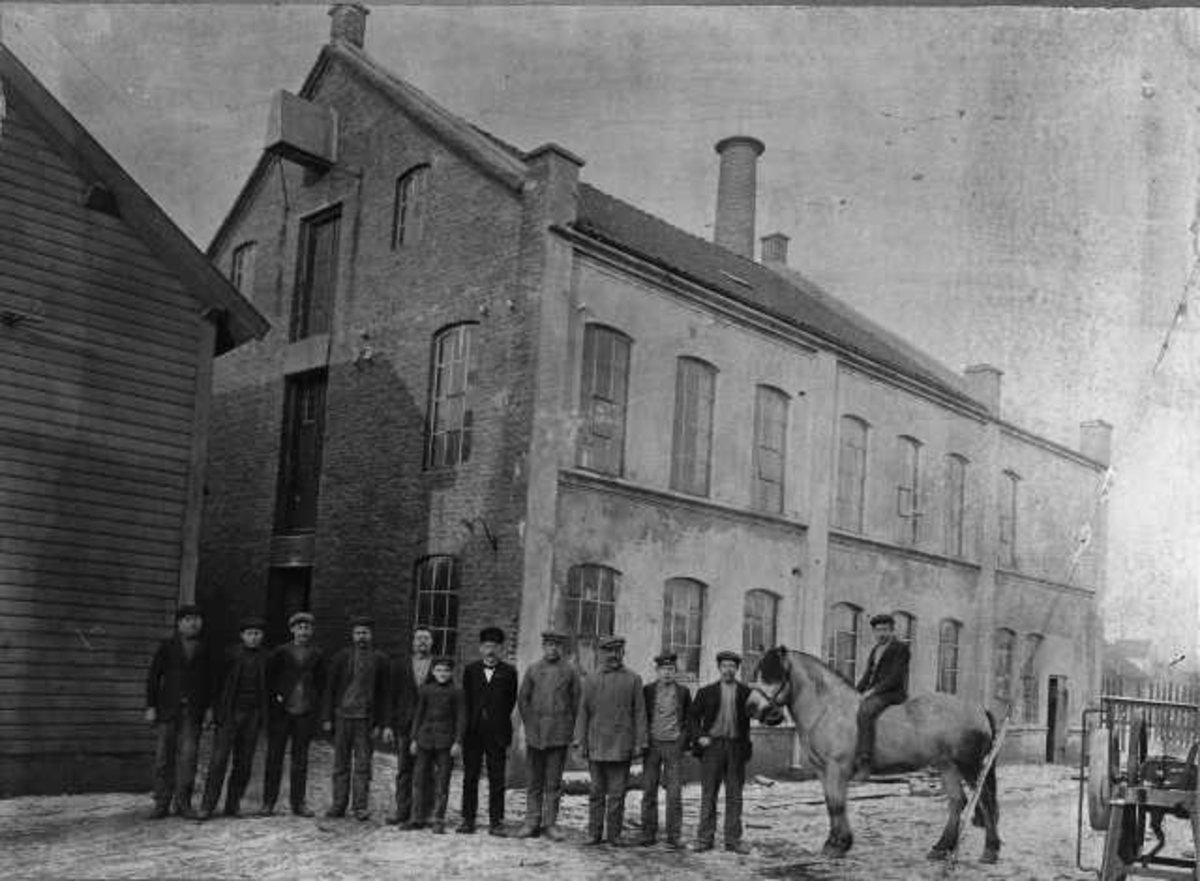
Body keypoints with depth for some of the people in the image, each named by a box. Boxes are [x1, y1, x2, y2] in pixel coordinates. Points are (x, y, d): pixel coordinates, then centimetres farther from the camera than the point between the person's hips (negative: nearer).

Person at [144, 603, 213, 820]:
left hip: (193, 711, 1)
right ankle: (161, 804, 7)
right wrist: (151, 706, -3)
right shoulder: (166, 647, 6)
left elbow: (208, 680, 13)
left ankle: (182, 802, 1)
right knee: (164, 757, 0)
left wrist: (208, 707, 4)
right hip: (168, 709, -1)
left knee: (188, 755, -6)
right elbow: (153, 677, 4)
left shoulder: (203, 651, 12)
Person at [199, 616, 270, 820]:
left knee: (243, 763, 4)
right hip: (229, 713, -2)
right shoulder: (231, 654, -2)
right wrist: (216, 712, -3)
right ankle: (207, 806, -3)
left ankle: (233, 804, 12)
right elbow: (219, 682, 0)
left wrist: (263, 715, 5)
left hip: (252, 714, 3)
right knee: (219, 759, -6)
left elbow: (267, 686, 10)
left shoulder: (265, 657, 5)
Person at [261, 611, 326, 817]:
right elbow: (268, 676, 7)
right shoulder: (281, 652, 1)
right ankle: (268, 802, 9)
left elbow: (321, 682, 14)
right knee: (274, 757, 2)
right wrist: (274, 696, -2)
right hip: (281, 710, -1)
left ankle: (298, 802, 12)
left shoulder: (317, 655, 7)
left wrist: (314, 703, 6)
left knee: (300, 759, 5)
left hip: (305, 713, 2)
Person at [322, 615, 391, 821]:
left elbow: (383, 693, 6)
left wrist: (382, 723, 1)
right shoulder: (342, 657, 5)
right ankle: (338, 805, 12)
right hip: (342, 716, 1)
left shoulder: (379, 659, 4)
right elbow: (330, 688, 6)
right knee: (341, 764, 6)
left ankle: (360, 807, 5)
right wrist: (327, 718, 0)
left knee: (363, 765, 0)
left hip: (365, 719, -1)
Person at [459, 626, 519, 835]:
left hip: (497, 734, -2)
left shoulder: (508, 672, 3)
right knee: (470, 777, 6)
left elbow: (511, 702, 5)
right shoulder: (470, 670, 9)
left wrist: (499, 723, 3)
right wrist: (466, 727, 5)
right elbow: (465, 700, 10)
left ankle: (495, 821, 6)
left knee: (497, 779, 1)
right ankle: (468, 819, 13)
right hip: (472, 732, 2)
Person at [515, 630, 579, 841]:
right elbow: (522, 699, 11)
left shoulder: (569, 672, 5)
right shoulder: (533, 671, 8)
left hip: (559, 735, -1)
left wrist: (569, 729, 3)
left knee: (554, 782, 2)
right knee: (533, 781, 5)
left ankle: (550, 824, 8)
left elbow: (576, 702, 7)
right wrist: (529, 725, 5)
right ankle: (532, 823, 10)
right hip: (535, 734, 1)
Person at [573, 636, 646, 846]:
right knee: (596, 791, 5)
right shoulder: (591, 680, 8)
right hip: (596, 746, 1)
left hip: (621, 746, -1)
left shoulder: (633, 679, 6)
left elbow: (639, 713, 4)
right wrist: (580, 742, 1)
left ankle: (614, 833, 10)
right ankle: (594, 833, 12)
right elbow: (583, 712, 7)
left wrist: (639, 743, -2)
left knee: (617, 793, 1)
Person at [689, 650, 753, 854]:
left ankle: (733, 839, 12)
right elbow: (694, 716, 9)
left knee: (734, 796, 5)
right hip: (712, 745, 0)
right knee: (708, 794, 3)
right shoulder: (707, 692, 7)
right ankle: (704, 838, 8)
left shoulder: (746, 693, 6)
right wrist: (699, 736, -4)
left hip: (736, 747, 0)